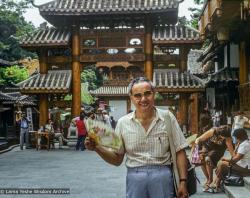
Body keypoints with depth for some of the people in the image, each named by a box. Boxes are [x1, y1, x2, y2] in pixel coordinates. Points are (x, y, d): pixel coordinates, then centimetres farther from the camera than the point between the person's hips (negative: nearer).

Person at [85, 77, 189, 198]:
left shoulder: (167, 117, 0)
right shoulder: (123, 122, 3)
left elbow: (179, 151, 3)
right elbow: (117, 159, 8)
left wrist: (182, 181, -4)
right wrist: (97, 148, -8)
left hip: (162, 176, -1)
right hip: (134, 177, 1)